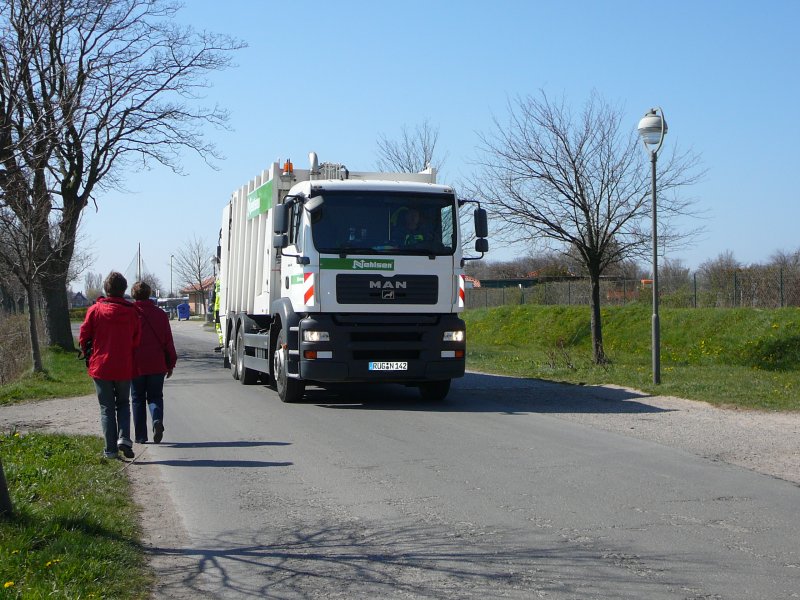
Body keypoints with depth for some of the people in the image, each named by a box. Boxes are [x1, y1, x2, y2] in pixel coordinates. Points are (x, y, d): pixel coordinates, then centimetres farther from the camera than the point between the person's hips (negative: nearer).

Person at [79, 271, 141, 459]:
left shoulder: (95, 310, -6)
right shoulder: (131, 312, -4)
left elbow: (84, 337, -2)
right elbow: (136, 340, -2)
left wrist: (89, 353, 16)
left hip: (101, 366, -1)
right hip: (124, 368, 1)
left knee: (106, 408, 8)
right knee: (123, 404, 18)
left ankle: (111, 449, 5)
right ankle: (124, 438, -4)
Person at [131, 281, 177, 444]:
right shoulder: (160, 314, 2)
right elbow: (168, 341, 4)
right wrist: (170, 364, 11)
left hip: (136, 365, -1)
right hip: (157, 365, 1)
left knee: (138, 399, 9)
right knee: (155, 396, 11)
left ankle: (140, 436, 9)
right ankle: (157, 420, -19)